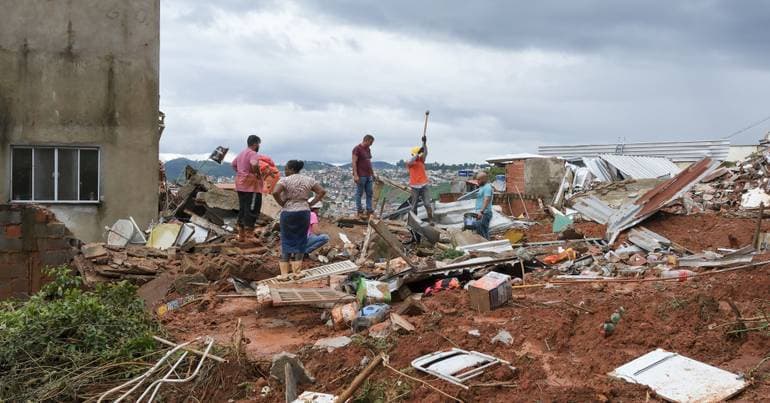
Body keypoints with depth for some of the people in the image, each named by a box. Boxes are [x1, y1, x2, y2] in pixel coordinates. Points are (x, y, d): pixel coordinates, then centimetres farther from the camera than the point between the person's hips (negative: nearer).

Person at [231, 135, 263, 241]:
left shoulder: (241, 153, 15)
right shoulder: (253, 154, -14)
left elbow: (233, 164, 27)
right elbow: (254, 165, -33)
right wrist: (258, 174, -17)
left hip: (240, 185, 9)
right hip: (251, 186, -9)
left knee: (242, 209, 14)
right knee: (252, 209, -4)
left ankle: (241, 234, 18)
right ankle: (249, 233, -4)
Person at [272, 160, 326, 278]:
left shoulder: (285, 180, -9)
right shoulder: (308, 180, 4)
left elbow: (275, 192, -23)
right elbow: (322, 191, 1)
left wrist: (282, 204, -9)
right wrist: (310, 204, 3)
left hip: (288, 213, -3)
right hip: (304, 213, 3)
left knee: (287, 242, 6)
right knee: (300, 241, 10)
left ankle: (284, 273, 4)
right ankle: (297, 271, 9)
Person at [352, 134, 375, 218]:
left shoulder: (368, 149, 16)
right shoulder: (357, 149, -10)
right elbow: (354, 163, -14)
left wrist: (373, 174, 21)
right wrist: (355, 175, -20)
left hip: (368, 176, 8)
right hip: (360, 176, -8)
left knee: (369, 193, 7)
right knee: (359, 193, 0)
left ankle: (369, 211, 11)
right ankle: (360, 212, 6)